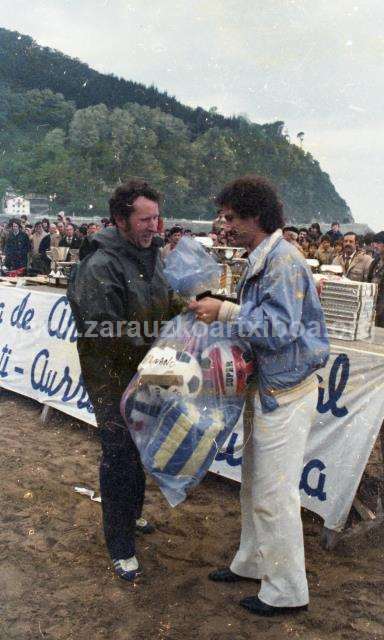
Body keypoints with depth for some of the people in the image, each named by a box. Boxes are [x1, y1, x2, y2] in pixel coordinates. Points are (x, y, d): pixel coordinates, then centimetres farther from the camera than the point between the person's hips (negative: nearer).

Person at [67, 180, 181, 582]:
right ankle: (120, 546, 17)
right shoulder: (99, 267, -22)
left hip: (145, 373, 8)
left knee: (139, 449, 21)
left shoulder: (151, 255, 5)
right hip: (113, 378, -8)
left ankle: (131, 514, 44)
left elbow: (166, 305, 18)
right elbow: (107, 334, -25)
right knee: (119, 455, 0)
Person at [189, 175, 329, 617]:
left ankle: (287, 591, 20)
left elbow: (280, 329, -26)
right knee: (254, 484, 21)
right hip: (266, 388, 10)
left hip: (286, 394, -10)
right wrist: (223, 312, 3)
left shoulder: (284, 261, -19)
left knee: (274, 495, 2)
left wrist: (225, 312, -22)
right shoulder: (262, 259, 11)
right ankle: (252, 563, 40)